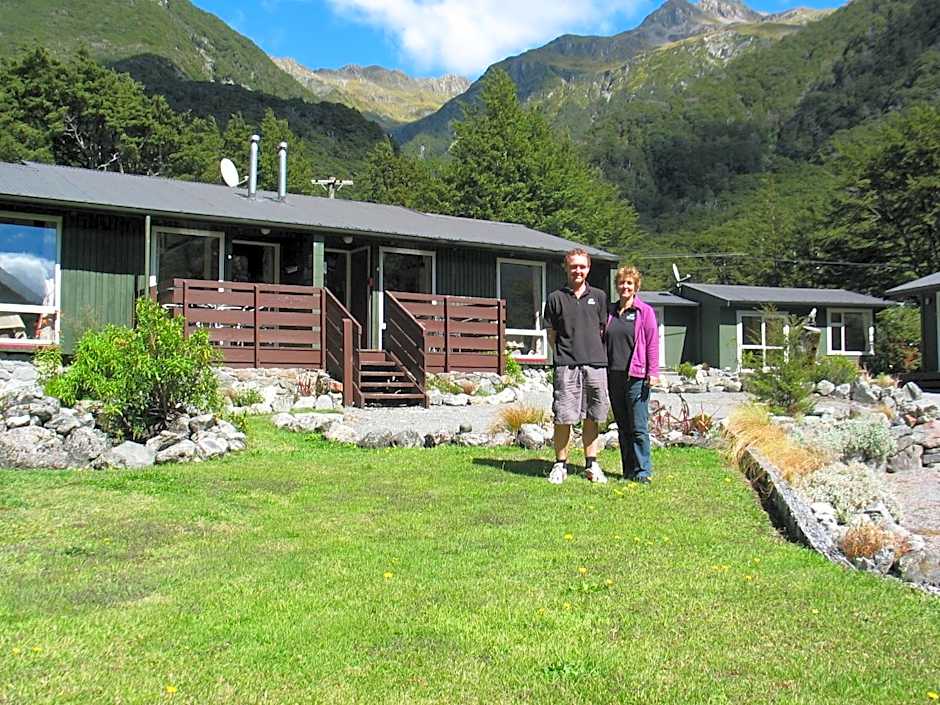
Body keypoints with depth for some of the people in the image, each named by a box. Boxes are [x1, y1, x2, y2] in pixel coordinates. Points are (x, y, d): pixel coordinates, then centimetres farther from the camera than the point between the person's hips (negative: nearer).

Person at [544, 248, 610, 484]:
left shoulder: (599, 296, 12)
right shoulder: (556, 298, 7)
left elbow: (603, 330, 15)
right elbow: (552, 335, 9)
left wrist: (596, 352, 6)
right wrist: (564, 352, 0)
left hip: (596, 363, 2)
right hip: (566, 365, -2)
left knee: (591, 418, 8)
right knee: (563, 418, -3)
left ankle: (592, 465, 17)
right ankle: (560, 465, 8)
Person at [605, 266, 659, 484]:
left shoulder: (645, 311, 1)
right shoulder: (610, 311, 13)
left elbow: (652, 343, -2)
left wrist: (653, 373, -9)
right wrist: (603, 371, 12)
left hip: (636, 376, -5)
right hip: (614, 375, 5)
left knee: (639, 427, -5)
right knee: (623, 427, 10)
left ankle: (643, 471, 2)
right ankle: (628, 471, 18)